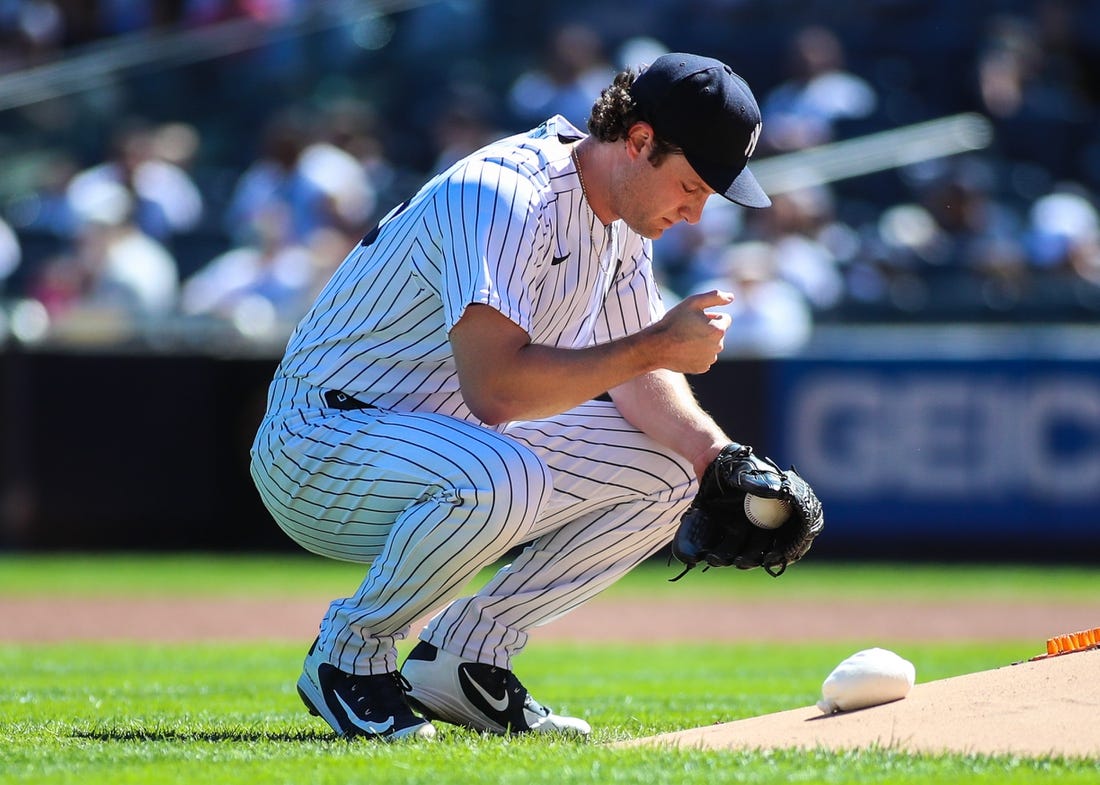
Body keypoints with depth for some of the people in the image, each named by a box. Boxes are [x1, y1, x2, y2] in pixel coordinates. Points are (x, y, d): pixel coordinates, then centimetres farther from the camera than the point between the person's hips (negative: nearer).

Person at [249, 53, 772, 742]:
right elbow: (494, 388, -36)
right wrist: (653, 346, -30)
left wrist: (719, 458, -4)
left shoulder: (624, 216, 4)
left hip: (453, 445, 10)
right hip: (319, 443, -9)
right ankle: (350, 654, -13)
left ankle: (465, 657, 4)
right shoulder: (502, 198, -26)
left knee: (664, 468, 3)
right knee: (501, 477, -38)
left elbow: (636, 376, 13)